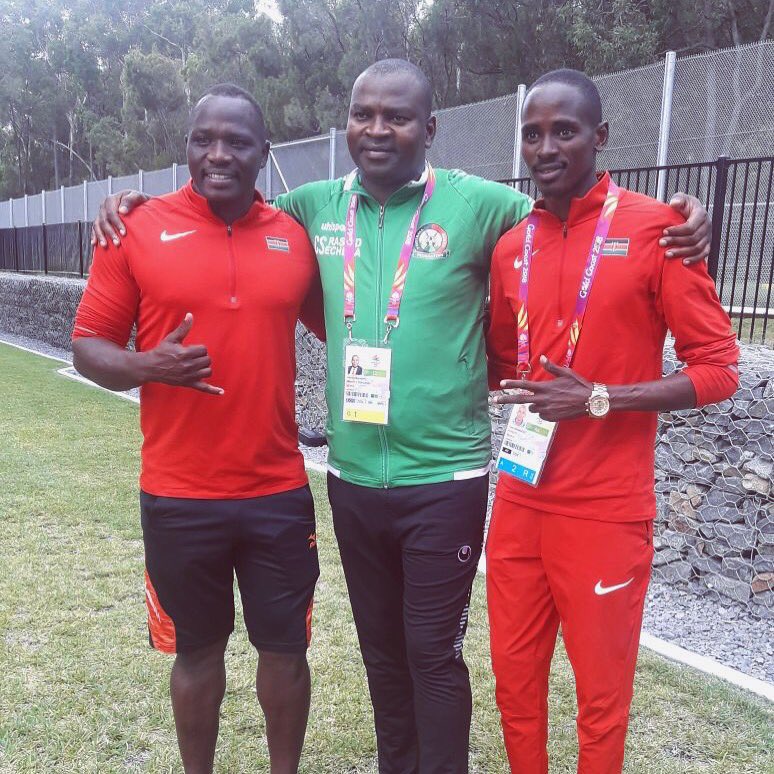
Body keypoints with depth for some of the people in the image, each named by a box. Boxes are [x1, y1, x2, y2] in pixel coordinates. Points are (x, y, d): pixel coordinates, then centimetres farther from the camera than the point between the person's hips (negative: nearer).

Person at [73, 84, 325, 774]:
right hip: (178, 495, -1)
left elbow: (334, 323, 18)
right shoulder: (138, 230, -3)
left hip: (279, 491, 2)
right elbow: (88, 346, -1)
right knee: (197, 649, 15)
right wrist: (146, 367, -21)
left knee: (286, 646, 13)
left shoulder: (293, 237, 3)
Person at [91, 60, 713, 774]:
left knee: (434, 654, 8)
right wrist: (139, 205, 7)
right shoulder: (318, 205, 4)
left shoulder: (477, 204, -8)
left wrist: (677, 226, -17)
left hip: (444, 481, -4)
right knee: (380, 648, 21)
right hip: (351, 478, 4)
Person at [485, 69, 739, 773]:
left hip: (606, 510, -5)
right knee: (514, 676, 17)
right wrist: (513, 390, 1)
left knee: (601, 691, 11)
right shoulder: (511, 248, 7)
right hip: (519, 500, 5)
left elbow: (719, 368, -10)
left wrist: (598, 399, -18)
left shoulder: (655, 227, -8)